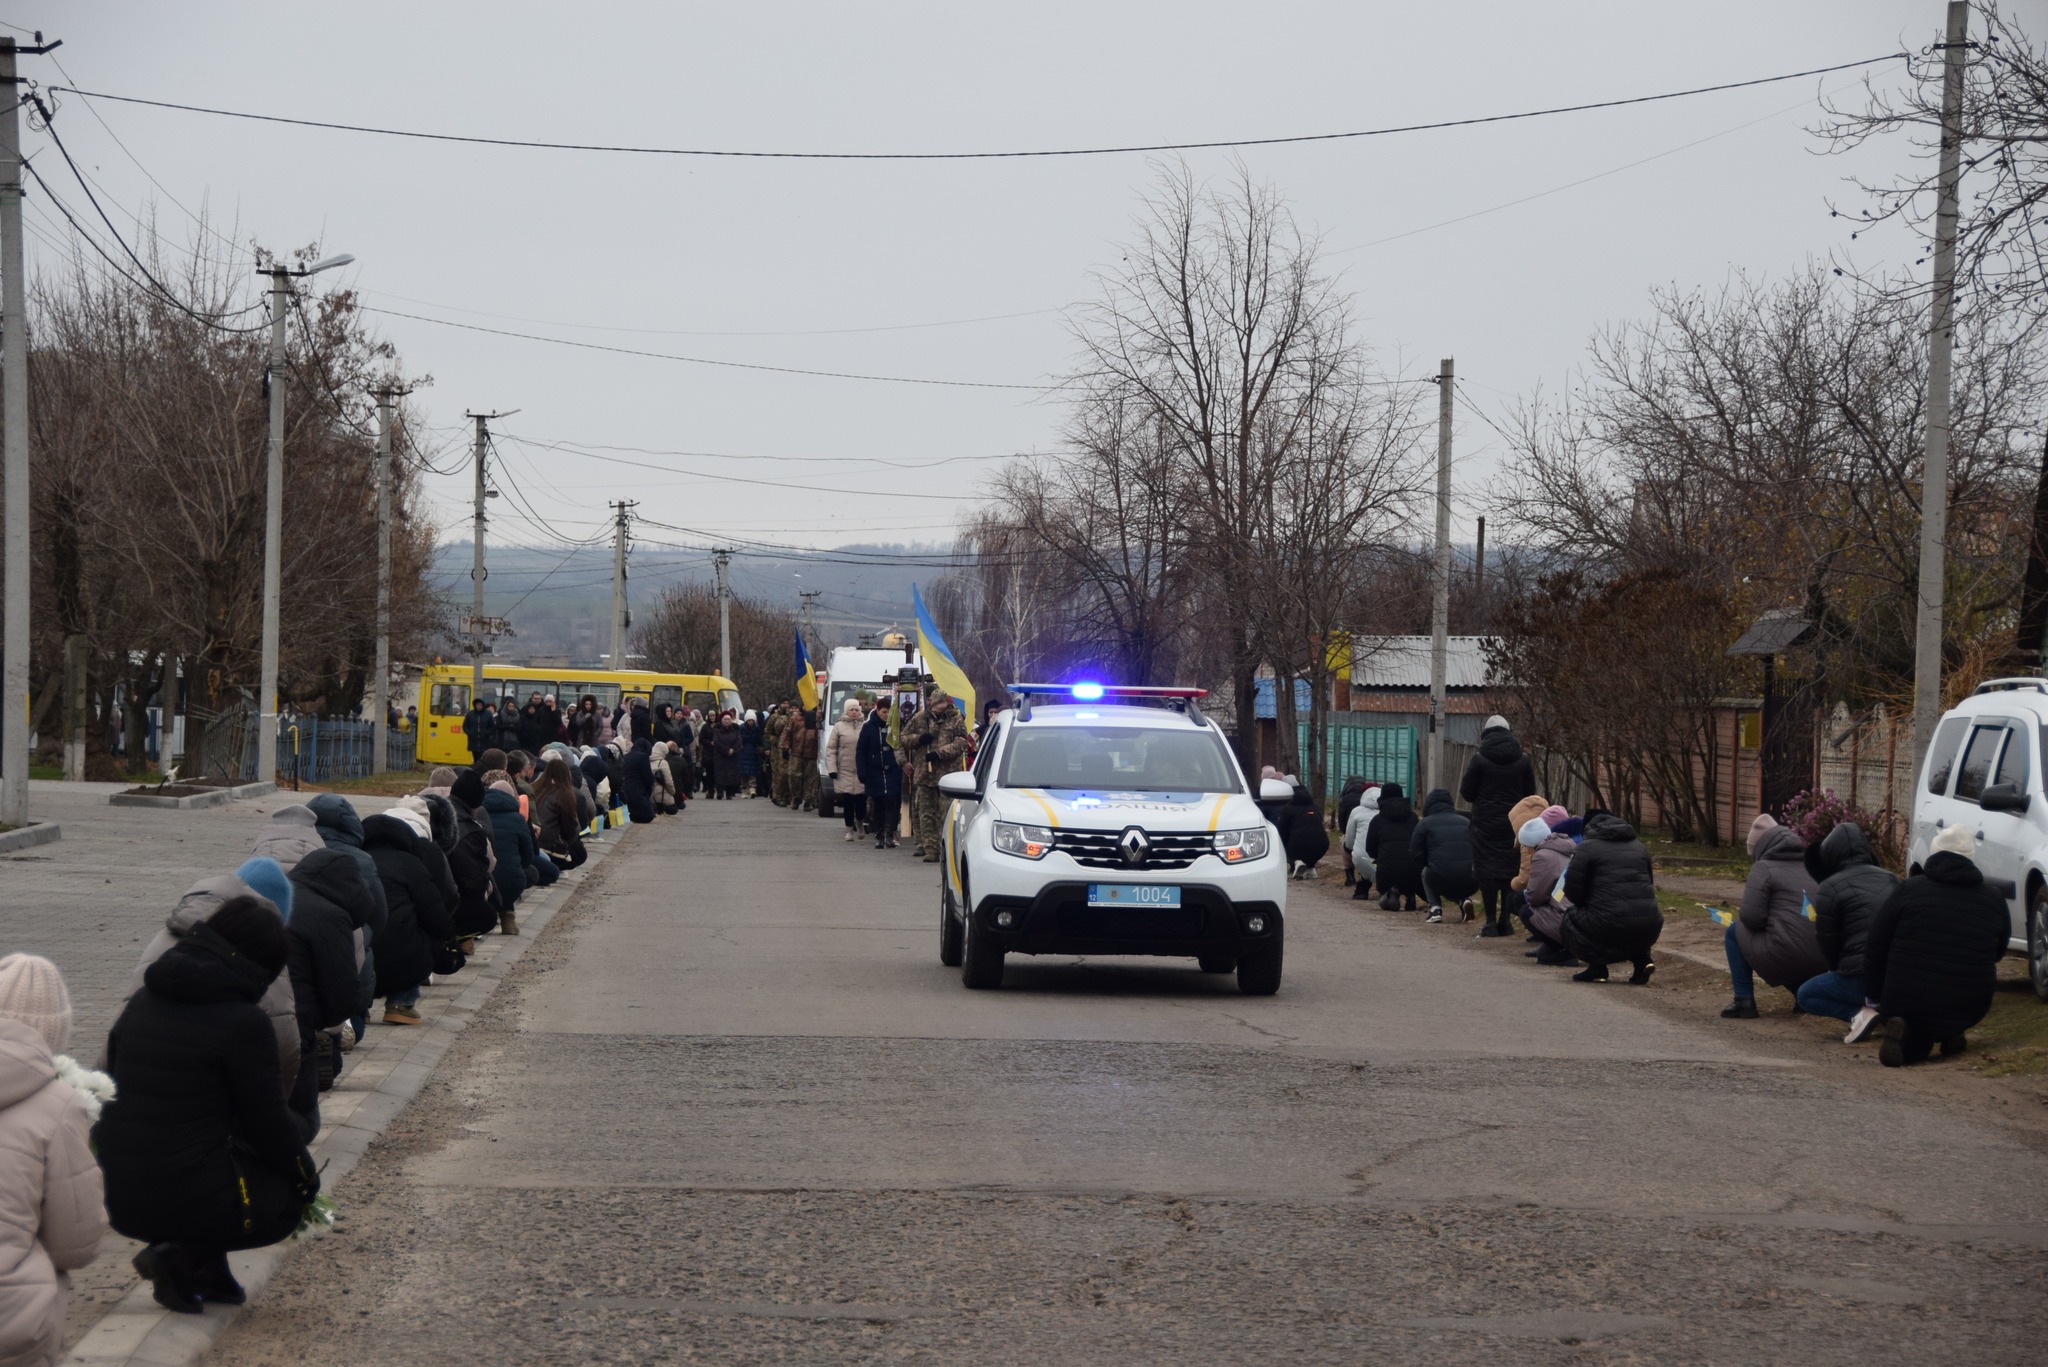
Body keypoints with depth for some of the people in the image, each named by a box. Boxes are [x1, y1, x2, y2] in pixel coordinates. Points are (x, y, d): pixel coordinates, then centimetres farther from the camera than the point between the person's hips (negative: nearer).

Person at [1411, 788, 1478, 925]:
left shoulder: (1425, 823, 10)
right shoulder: (1466, 821, 18)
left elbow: (1416, 855, 9)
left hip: (1440, 879, -3)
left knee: (1426, 872, 31)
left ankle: (1435, 908, 10)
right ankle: (1463, 900, 8)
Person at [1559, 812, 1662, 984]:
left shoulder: (1586, 848, 4)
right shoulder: (1639, 847, 21)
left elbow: (1572, 892, 1)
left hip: (1611, 925, -5)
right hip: (1649, 926, 5)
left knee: (1569, 920, 21)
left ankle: (1597, 966, 2)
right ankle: (1642, 958, 13)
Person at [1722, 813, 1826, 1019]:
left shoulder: (1765, 867, 3)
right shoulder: (1809, 868, 21)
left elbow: (1752, 917, -7)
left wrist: (1739, 917, 16)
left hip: (1785, 958, -6)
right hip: (1821, 964, 6)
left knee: (1734, 933, 18)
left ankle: (1744, 1001, 10)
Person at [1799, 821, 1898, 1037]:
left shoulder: (1830, 888, -7)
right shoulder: (1890, 878, 12)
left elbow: (1827, 942, -2)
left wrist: (1838, 970, 20)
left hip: (1863, 978, -6)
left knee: (1806, 995, 20)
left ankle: (1859, 1013, -6)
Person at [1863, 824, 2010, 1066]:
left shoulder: (1908, 890, -3)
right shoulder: (1994, 902, 4)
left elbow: (1875, 949, 0)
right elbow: (1997, 954, 20)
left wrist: (1875, 996, 12)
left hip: (1905, 1005, -3)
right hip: (1968, 1010, 3)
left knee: (1915, 1046, 25)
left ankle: (1903, 1033, -8)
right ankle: (1951, 1036, 11)